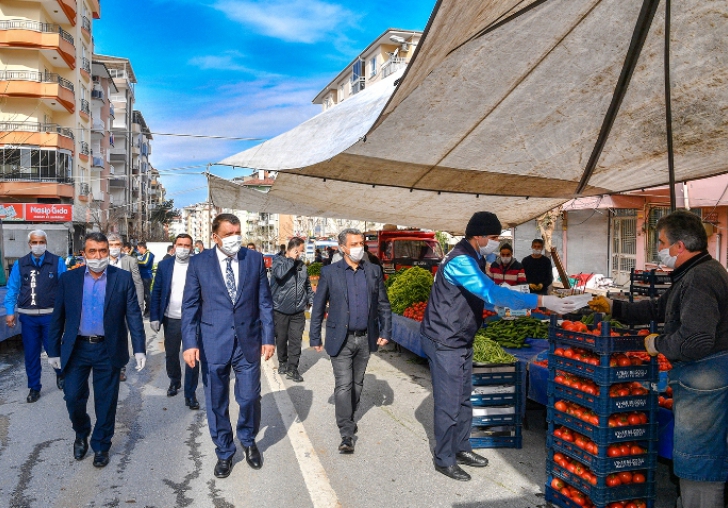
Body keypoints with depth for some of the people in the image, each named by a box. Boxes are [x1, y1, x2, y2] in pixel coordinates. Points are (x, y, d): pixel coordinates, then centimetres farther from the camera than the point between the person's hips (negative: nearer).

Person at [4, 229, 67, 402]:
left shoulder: (57, 262, -4)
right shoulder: (20, 264, 3)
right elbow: (12, 289, 5)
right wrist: (9, 312, -3)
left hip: (50, 315, -2)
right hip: (28, 317, 2)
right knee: (31, 353, 10)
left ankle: (60, 373, 37)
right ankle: (34, 388, 25)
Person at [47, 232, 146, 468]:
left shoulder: (123, 278, -4)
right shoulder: (69, 279, 0)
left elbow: (134, 315, -5)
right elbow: (58, 317, 5)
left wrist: (139, 349, -9)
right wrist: (54, 350, 5)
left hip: (108, 350, -1)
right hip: (77, 349, 1)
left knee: (106, 402, 8)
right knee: (73, 398, 7)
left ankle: (101, 446, 29)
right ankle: (81, 434, 38)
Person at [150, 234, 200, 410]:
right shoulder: (164, 265, 2)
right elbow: (156, 292, 3)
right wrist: (154, 317, -2)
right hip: (171, 320, 3)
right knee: (171, 355, 18)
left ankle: (190, 394, 13)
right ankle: (174, 381, 43)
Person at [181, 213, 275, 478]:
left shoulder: (255, 259, 1)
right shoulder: (199, 263, -2)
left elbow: (264, 302, 2)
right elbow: (190, 306, -2)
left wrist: (268, 337, -2)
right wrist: (190, 342, -9)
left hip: (248, 342, 1)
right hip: (213, 344, 0)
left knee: (250, 398, 10)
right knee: (216, 403, 11)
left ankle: (248, 441, 39)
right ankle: (224, 452, 33)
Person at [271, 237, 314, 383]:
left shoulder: (302, 266, 11)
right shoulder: (279, 261, -4)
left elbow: (307, 286, 20)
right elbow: (279, 274, -27)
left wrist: (311, 300, 8)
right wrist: (291, 259, -17)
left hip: (298, 311, 3)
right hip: (281, 309, -3)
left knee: (296, 339, -1)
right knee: (281, 338, 10)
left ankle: (292, 368, 5)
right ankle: (283, 363, 30)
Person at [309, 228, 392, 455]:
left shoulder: (374, 271, 3)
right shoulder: (330, 272, -4)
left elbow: (384, 305, 7)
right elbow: (318, 307, -1)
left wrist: (386, 332, 0)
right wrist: (315, 338, -2)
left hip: (365, 339, 3)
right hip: (341, 339, -3)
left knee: (357, 384, 16)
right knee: (343, 385, -5)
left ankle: (349, 419, 36)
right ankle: (347, 434, 1)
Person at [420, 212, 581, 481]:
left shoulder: (473, 259, 8)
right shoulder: (460, 261, -26)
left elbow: (485, 293, 19)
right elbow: (492, 293, -35)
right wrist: (541, 301, -36)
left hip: (461, 340, 10)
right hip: (445, 343, -10)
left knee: (463, 399, 19)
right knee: (448, 404, 1)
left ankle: (461, 448, 34)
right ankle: (444, 460, 17)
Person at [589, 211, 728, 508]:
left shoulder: (699, 279, -23)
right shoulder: (698, 272, 13)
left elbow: (695, 342, -31)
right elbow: (659, 309, 22)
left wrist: (658, 344, -14)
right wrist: (614, 308, 19)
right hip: (701, 375, 11)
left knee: (697, 463, 0)